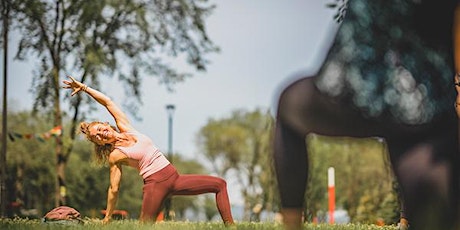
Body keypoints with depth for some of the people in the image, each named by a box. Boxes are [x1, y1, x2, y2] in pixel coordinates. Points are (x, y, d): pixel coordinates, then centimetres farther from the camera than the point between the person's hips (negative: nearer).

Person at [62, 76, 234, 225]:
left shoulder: (124, 127, 10)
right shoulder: (115, 156, -2)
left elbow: (107, 102, 9)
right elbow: (114, 189, 1)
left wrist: (84, 88, 5)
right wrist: (107, 218, 2)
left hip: (174, 177, 6)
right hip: (155, 183, -6)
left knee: (220, 184, 0)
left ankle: (229, 225, -6)